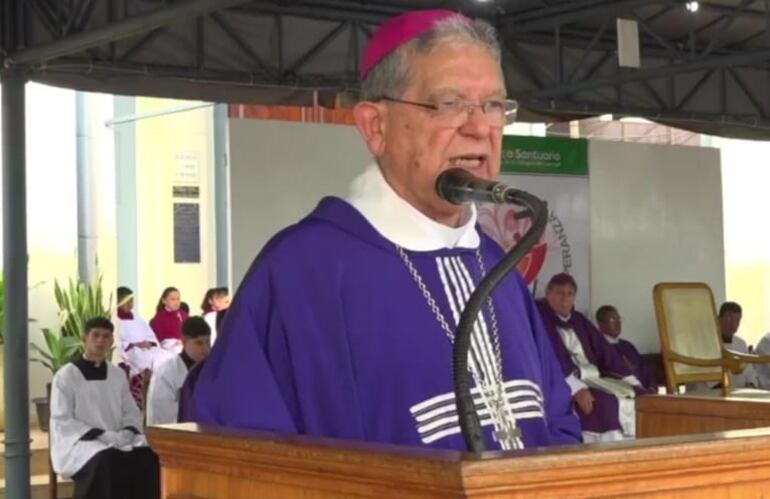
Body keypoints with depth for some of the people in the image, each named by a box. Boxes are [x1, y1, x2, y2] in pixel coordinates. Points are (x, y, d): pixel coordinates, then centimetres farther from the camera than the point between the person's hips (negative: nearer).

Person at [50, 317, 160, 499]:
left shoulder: (118, 375, 15)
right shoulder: (66, 375, -1)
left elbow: (132, 413, 14)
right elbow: (62, 421, -8)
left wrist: (127, 433, -10)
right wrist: (101, 435, -18)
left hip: (118, 441, 5)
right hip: (79, 442, -5)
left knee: (147, 457, -25)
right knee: (107, 461, -37)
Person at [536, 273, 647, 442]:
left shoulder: (579, 321, 20)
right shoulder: (539, 319, -1)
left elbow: (605, 352, 16)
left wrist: (635, 384, 4)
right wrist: (576, 388, -28)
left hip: (595, 379, 7)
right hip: (564, 385, -7)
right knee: (607, 403, -32)